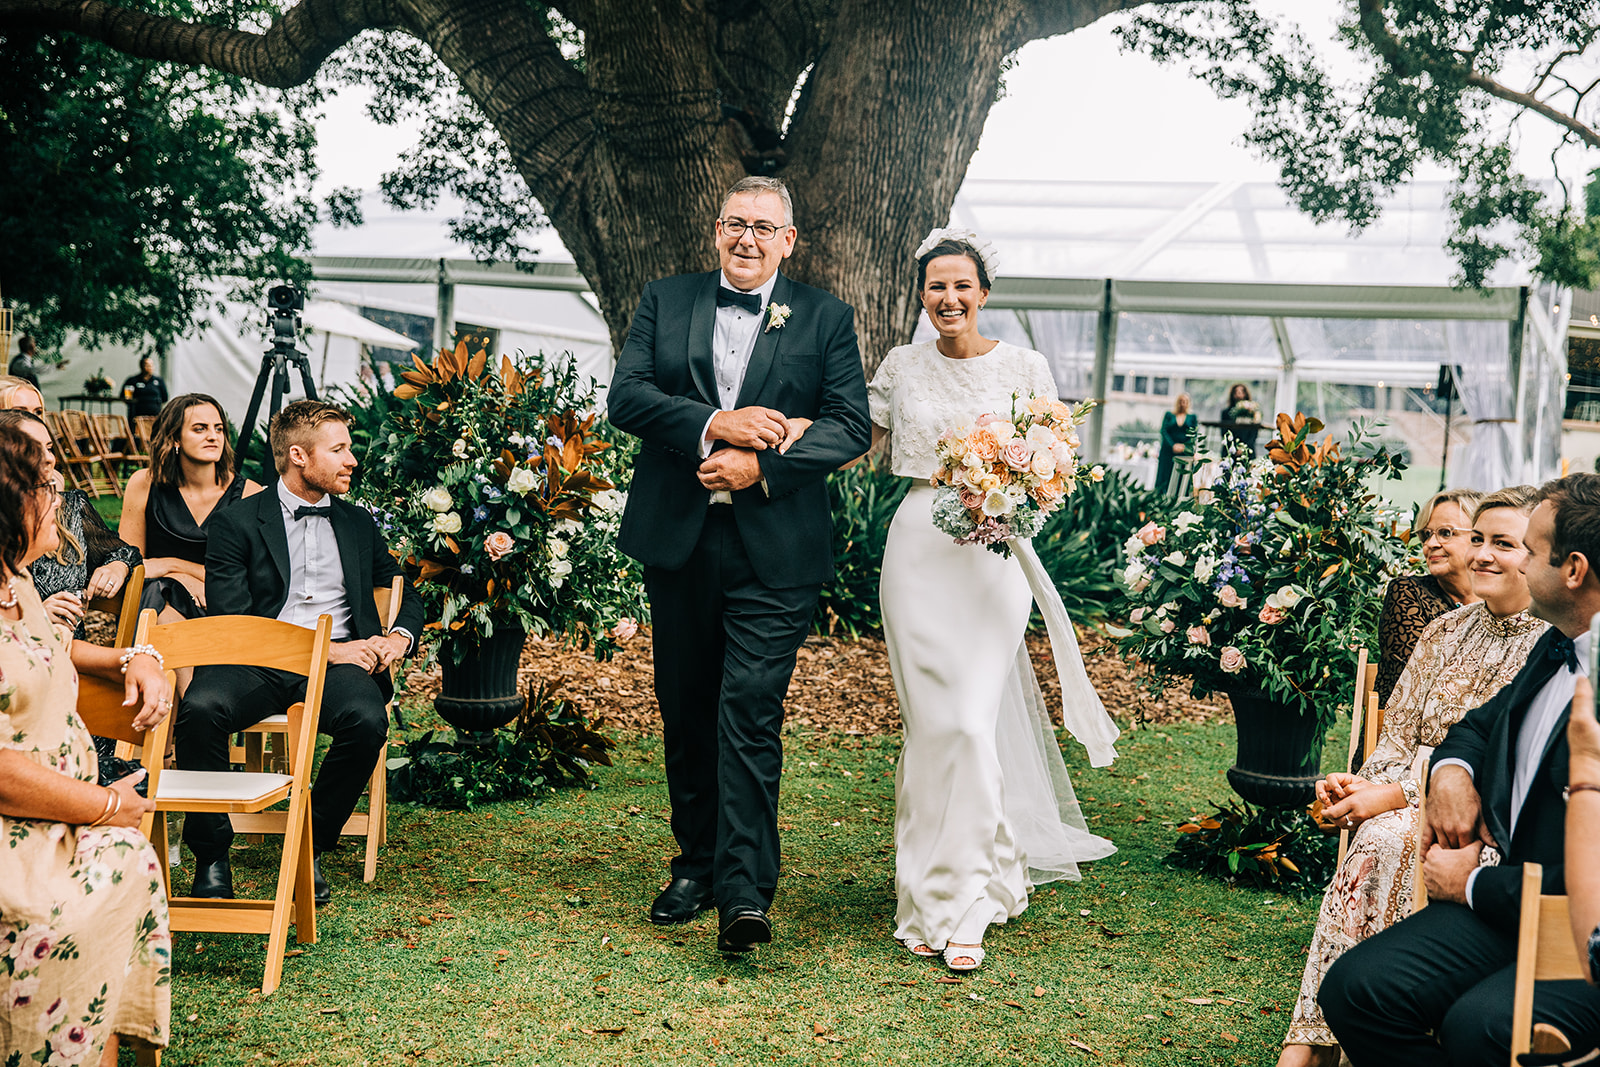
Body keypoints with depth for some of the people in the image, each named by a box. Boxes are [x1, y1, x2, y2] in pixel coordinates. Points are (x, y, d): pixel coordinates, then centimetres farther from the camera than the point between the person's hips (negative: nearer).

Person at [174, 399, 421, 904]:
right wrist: (324, 649, -12)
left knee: (367, 720, -32)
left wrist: (400, 636, 4)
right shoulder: (238, 523, 7)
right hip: (257, 663, -2)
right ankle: (211, 853, -14)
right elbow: (232, 621, -3)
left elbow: (407, 594, 29)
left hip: (339, 660, 2)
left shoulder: (359, 524, 21)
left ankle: (311, 844, -10)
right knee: (200, 708, -34)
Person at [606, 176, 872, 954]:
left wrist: (761, 465, -16)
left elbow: (851, 427, -3)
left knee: (751, 714, -10)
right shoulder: (664, 303, 10)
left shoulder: (826, 319, 6)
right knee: (685, 711, 11)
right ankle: (696, 865, 25)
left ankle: (745, 892, -9)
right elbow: (626, 397, -2)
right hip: (678, 541, 3)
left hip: (774, 552, -3)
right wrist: (715, 426, -17)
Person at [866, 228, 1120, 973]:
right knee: (929, 723, 2)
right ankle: (930, 900, 14)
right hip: (918, 549, 2)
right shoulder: (900, 367, 9)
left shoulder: (1024, 368, 4)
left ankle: (962, 907, -5)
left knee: (974, 721, -12)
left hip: (993, 554, -2)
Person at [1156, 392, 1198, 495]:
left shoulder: (1192, 417, 9)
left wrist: (1184, 446, -12)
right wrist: (1173, 445, -12)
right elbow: (1163, 431, 0)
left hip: (1185, 451, 0)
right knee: (1164, 478, -3)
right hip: (1168, 451, 0)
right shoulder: (1169, 415, 9)